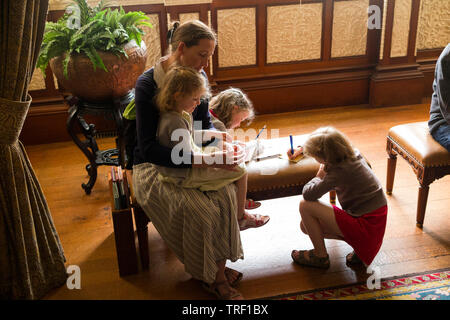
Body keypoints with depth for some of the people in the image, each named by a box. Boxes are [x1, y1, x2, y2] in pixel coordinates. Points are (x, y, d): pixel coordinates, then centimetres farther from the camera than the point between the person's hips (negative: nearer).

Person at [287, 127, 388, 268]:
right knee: (306, 225, 13)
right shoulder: (352, 154, 0)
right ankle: (359, 245, 10)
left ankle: (320, 256, 5)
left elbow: (308, 194, -24)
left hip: (367, 226, -9)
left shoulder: (339, 171, -26)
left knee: (305, 205, -11)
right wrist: (301, 149, 29)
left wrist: (319, 176, -5)